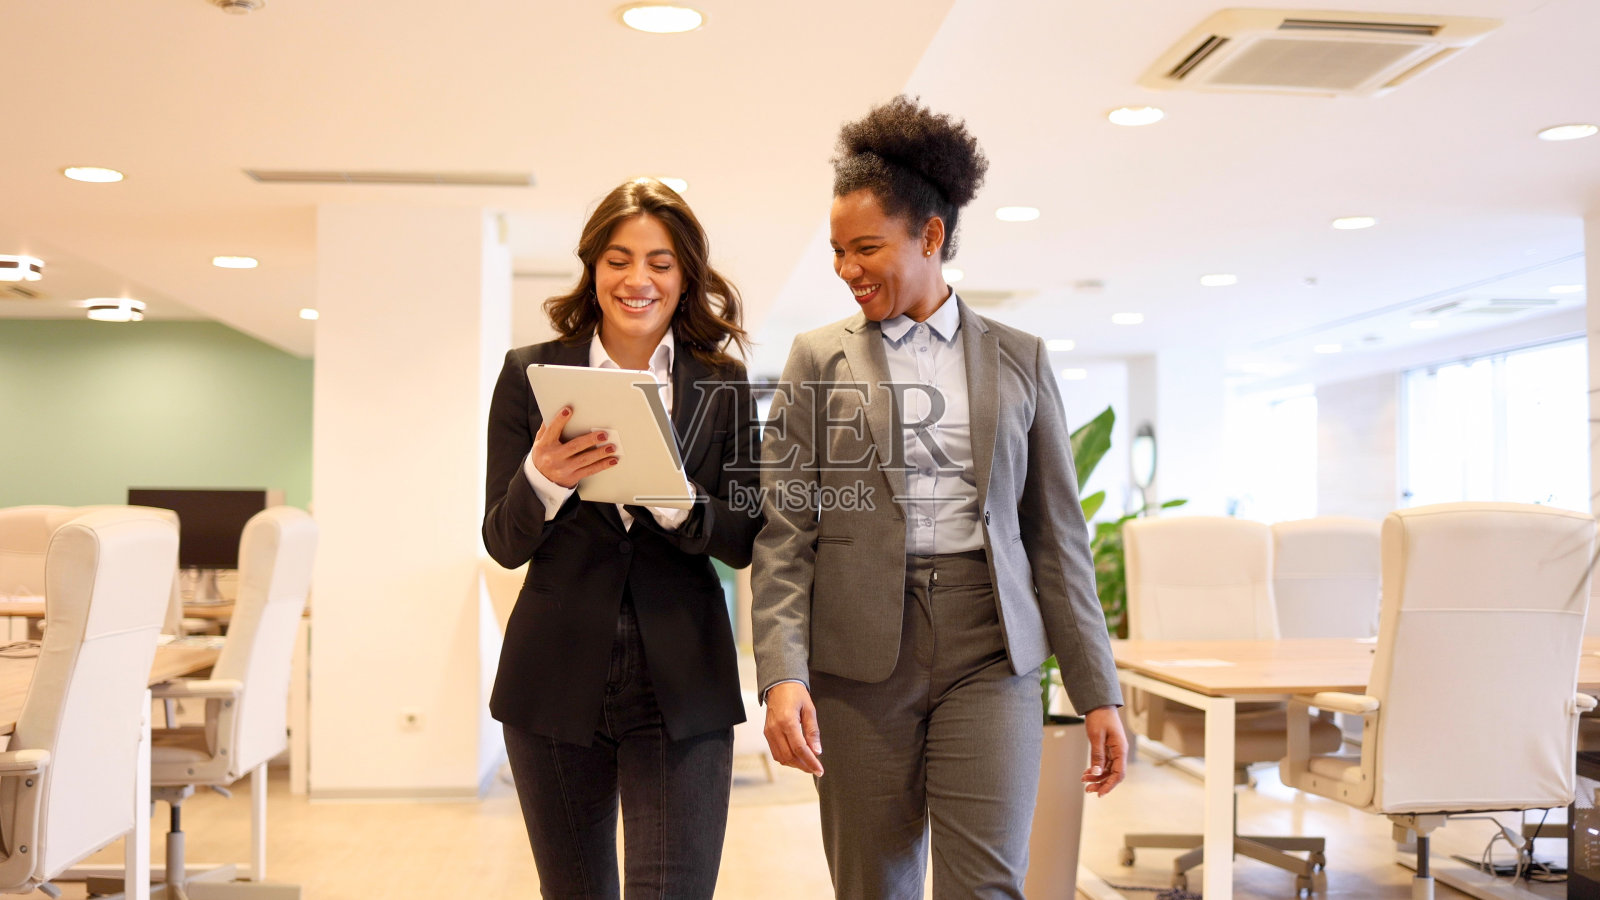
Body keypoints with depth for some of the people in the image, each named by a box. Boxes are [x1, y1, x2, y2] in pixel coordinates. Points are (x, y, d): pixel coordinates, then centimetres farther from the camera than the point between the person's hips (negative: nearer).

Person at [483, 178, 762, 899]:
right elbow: (503, 545, 1)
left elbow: (746, 541, 1)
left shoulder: (723, 384, 3)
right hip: (557, 683, 1)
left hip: (681, 688, -1)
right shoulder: (531, 373, 2)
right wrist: (542, 480, -21)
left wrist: (676, 503, -20)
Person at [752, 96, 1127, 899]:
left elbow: (1057, 534, 8)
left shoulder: (1019, 360, 8)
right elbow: (784, 532, 0)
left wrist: (1096, 689, 4)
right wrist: (782, 673, -13)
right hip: (859, 653, 0)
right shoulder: (817, 358, 6)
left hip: (988, 650, 0)